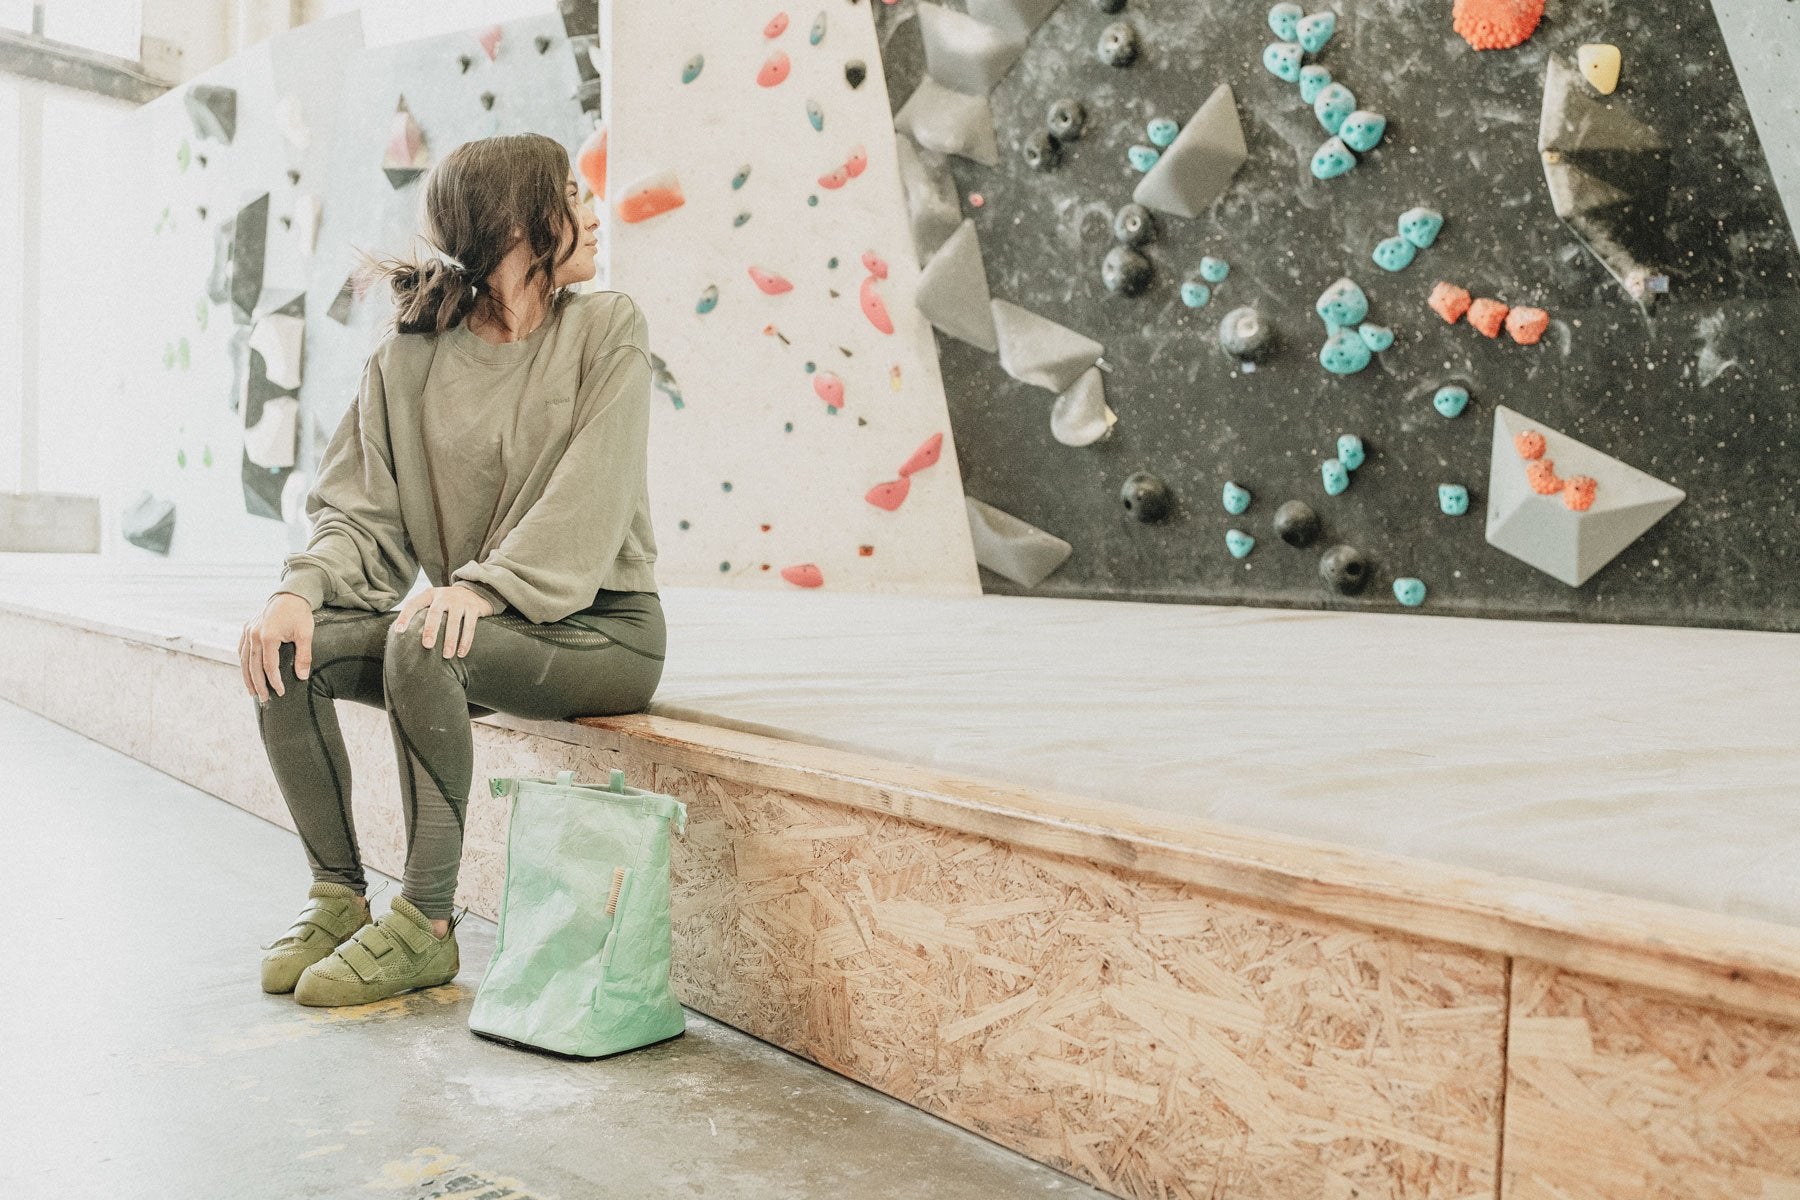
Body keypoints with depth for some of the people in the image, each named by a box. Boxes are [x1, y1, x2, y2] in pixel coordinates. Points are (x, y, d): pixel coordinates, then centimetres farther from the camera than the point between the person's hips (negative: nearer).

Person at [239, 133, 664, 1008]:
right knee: (286, 647, -15)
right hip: (482, 629, 4)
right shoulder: (409, 357, 6)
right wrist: (304, 586, -19)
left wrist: (484, 586, -27)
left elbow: (589, 493, -14)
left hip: (602, 629, -4)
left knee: (422, 646, -30)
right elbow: (366, 512, 2)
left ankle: (425, 926, -15)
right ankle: (338, 895, 0)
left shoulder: (607, 329, -2)